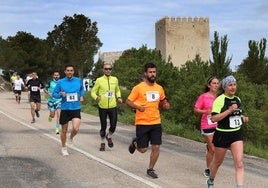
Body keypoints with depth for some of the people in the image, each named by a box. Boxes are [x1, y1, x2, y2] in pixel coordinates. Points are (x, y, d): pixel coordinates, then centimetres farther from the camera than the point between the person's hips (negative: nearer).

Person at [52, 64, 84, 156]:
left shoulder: (78, 80, 1)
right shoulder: (60, 82, -4)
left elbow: (82, 89, 22)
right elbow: (54, 94, 2)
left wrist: (81, 96, 5)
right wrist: (60, 94, -17)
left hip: (76, 109, 0)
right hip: (65, 109, 0)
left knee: (76, 128, -18)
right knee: (64, 131, 10)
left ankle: (71, 138, 18)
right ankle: (63, 148, 34)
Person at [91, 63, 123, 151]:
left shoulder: (115, 79, 5)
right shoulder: (99, 80, -5)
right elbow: (93, 92, -1)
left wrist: (119, 97, 3)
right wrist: (96, 97, -22)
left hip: (113, 107, 2)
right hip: (102, 107, -2)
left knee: (113, 126, 0)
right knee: (103, 127, 6)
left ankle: (109, 137, 33)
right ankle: (102, 143, 27)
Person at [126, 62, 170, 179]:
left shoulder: (159, 88, 6)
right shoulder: (138, 88, -9)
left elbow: (163, 101, 22)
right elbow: (128, 101, -6)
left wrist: (166, 105, -1)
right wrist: (137, 107, -23)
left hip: (156, 123, 4)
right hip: (142, 123, -4)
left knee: (156, 147, 1)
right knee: (143, 149, 2)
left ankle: (150, 170, 19)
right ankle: (135, 143, 36)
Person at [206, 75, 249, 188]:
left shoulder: (237, 99, 8)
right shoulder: (219, 100, -14)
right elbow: (213, 119, -22)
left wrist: (243, 118, 5)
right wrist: (229, 111, -28)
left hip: (236, 133, 4)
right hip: (222, 134, -4)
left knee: (239, 162, -12)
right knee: (218, 162, 14)